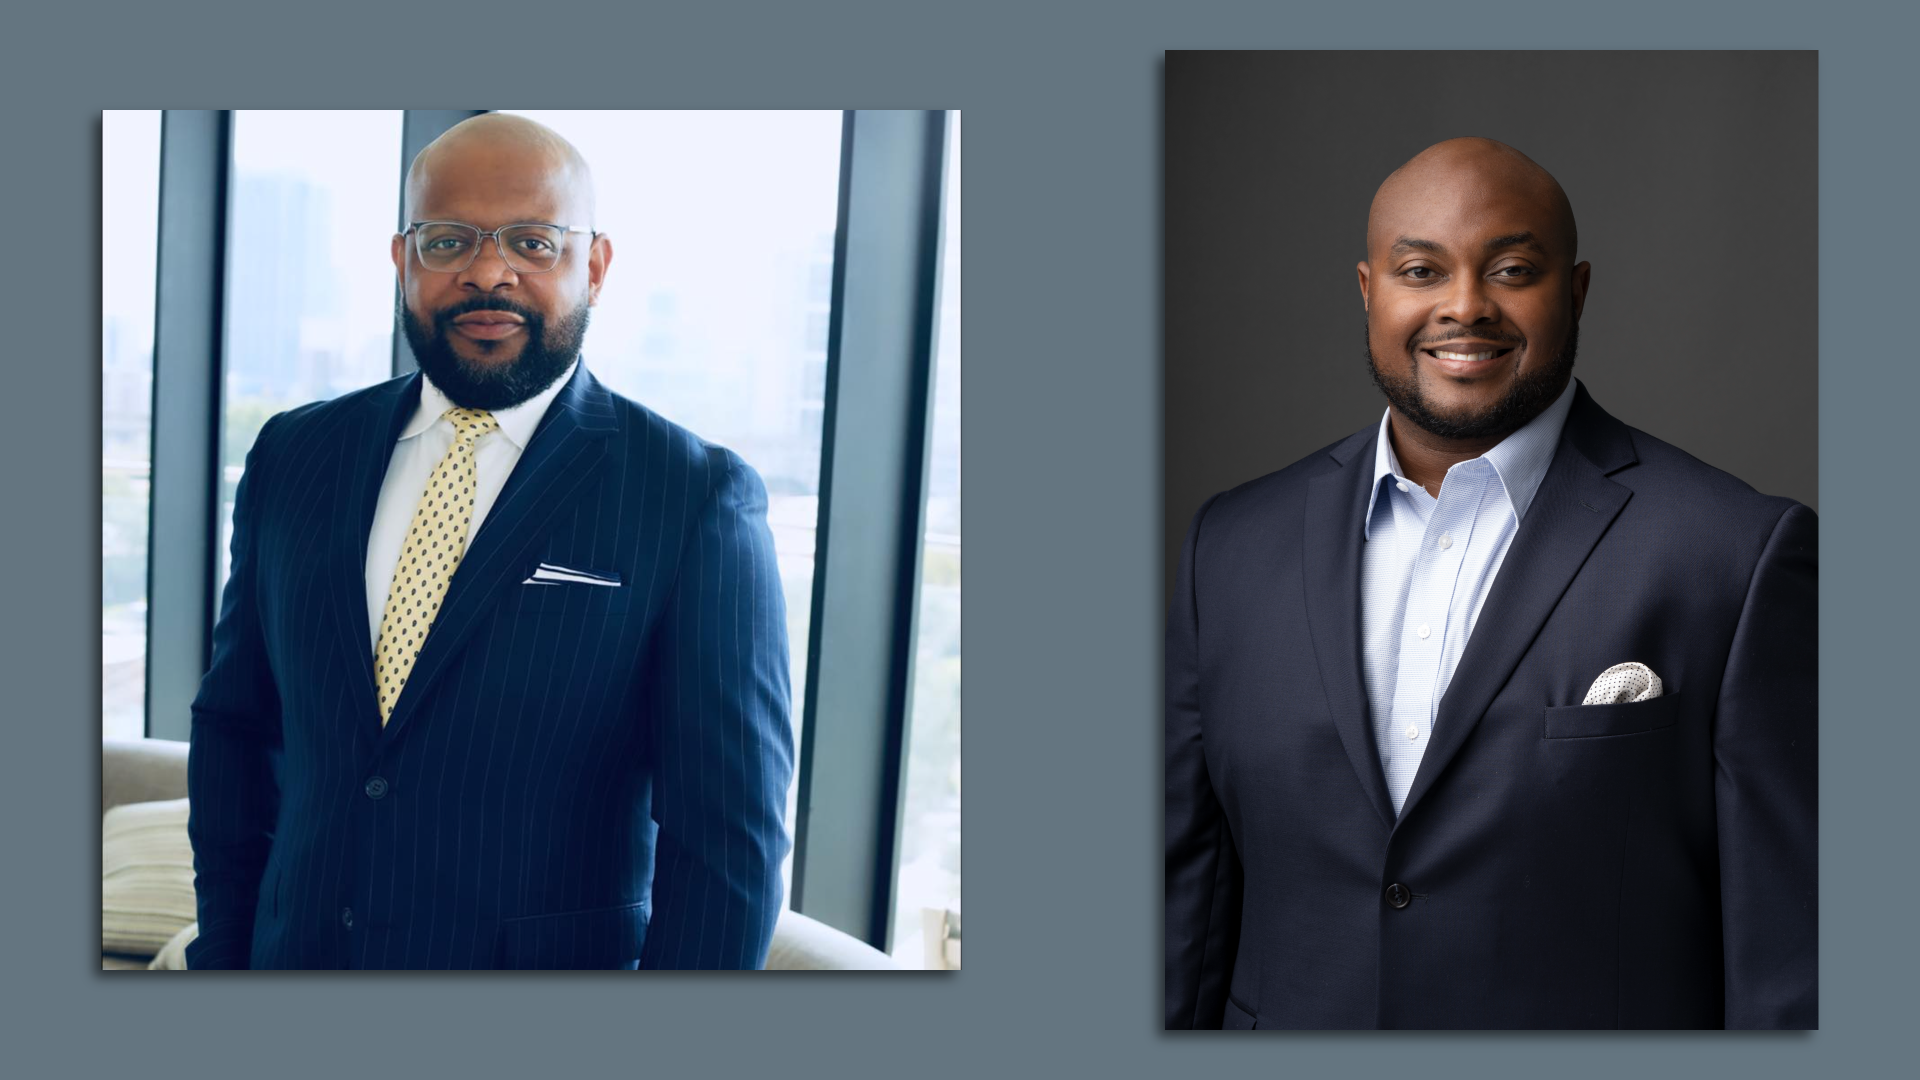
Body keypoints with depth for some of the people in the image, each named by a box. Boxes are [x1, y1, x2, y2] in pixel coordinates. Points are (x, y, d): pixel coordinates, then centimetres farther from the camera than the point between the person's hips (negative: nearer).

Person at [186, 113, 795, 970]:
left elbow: (726, 838, -15)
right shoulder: (293, 457, 1)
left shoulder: (698, 500, -13)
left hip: (553, 957, -3)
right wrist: (222, 948, 6)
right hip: (295, 951, 4)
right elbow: (235, 725, 8)